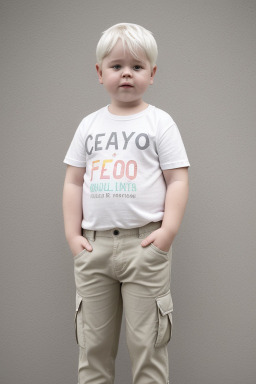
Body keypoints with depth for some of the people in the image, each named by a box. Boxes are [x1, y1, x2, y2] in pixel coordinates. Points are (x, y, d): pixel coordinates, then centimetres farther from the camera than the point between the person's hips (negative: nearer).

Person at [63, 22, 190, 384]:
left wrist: (168, 231, -13)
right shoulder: (89, 124, 10)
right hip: (94, 245, 4)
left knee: (146, 342, 5)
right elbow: (73, 182, 10)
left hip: (145, 244, -3)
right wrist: (72, 234, 2)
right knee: (93, 342, 13)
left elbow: (177, 180, -3)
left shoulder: (159, 122, 1)